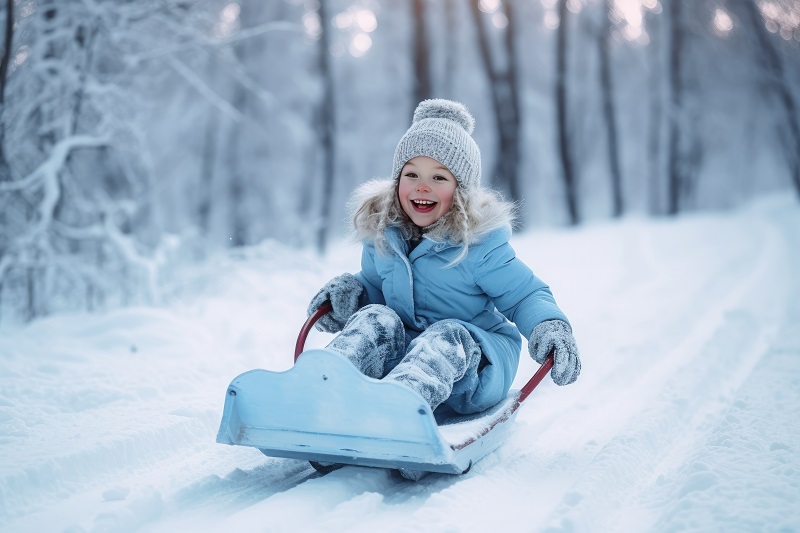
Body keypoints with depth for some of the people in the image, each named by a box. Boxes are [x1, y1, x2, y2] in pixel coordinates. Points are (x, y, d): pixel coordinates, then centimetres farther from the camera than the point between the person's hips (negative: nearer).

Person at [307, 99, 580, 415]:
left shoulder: (479, 241, -10)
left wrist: (550, 326, -27)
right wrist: (349, 290, -4)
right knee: (375, 318, -24)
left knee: (449, 335, -35)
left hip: (475, 366, -4)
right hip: (403, 352, 4)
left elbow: (526, 296, -5)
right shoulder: (381, 234, 3)